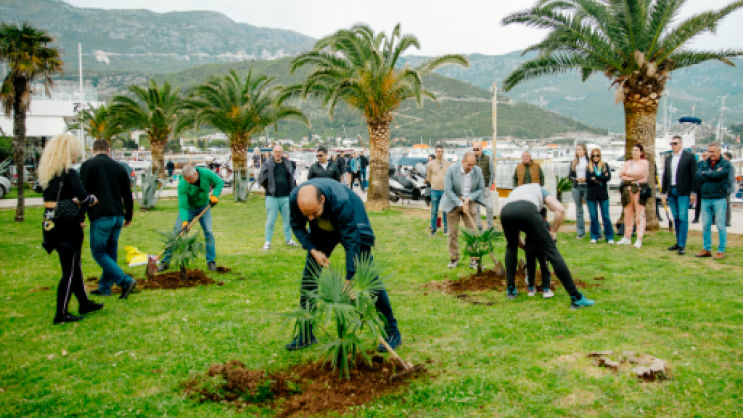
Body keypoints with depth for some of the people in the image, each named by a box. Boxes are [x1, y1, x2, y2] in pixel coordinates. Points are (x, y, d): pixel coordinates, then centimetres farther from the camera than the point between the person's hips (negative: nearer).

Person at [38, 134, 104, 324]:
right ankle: (61, 314, 6)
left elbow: (53, 199, 10)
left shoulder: (47, 173, 9)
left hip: (51, 224, 8)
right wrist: (93, 199, -1)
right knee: (70, 271, 2)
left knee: (74, 265, 21)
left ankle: (84, 303, 33)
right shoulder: (69, 174, -17)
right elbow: (84, 199, -23)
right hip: (67, 226, -8)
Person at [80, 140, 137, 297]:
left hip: (101, 216, -6)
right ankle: (105, 287, 20)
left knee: (98, 252, 1)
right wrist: (128, 216, 27)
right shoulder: (119, 167, 12)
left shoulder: (88, 165, -3)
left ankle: (125, 281, -10)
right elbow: (128, 195, 16)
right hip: (118, 215, 6)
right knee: (111, 252, 14)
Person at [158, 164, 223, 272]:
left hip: (204, 207, 2)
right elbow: (182, 206, -29)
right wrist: (185, 221, -41)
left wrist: (214, 195, -24)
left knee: (208, 232, -10)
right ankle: (165, 261, 5)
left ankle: (211, 261, 1)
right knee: (176, 233, -4)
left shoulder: (206, 173, -25)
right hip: (188, 208, -1)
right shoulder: (182, 185, -30)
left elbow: (219, 182, -9)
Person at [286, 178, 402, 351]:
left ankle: (393, 332, 1)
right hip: (322, 230, 5)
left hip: (354, 226, -4)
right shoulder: (294, 198, -29)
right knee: (309, 276, -2)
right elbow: (297, 226, -9)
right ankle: (305, 334, 11)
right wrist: (313, 250, -22)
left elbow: (351, 241, -37)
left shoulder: (341, 202, -43)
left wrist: (349, 280, -36)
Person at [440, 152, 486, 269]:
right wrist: (460, 204, -21)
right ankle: (454, 259, 16)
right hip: (453, 203, -2)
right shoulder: (451, 169, -18)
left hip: (470, 203, 2)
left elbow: (481, 188, 0)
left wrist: (469, 199, -15)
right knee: (453, 232, 3)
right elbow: (448, 190, -18)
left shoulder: (478, 171, -10)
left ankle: (474, 260, 3)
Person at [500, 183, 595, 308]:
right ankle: (576, 298, 2)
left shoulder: (515, 191, 46)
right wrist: (553, 232, 26)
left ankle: (511, 290, 31)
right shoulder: (540, 190, 38)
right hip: (528, 211, -3)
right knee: (551, 251, 4)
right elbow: (560, 210, 16)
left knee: (511, 246, 33)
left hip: (505, 211, 3)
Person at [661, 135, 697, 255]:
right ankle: (678, 242, 15)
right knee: (676, 218, 9)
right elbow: (665, 176, 18)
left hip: (683, 192, -6)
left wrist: (693, 192, -9)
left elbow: (694, 175, -4)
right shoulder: (668, 159, 17)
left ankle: (682, 245, -8)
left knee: (683, 218, -7)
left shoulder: (689, 157, -1)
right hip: (671, 192, 6)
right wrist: (663, 192, 12)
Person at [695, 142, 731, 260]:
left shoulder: (725, 164, -1)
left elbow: (718, 175, -18)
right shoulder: (704, 163, 12)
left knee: (721, 226, -1)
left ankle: (721, 251, 5)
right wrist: (713, 175, -12)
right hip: (705, 199, 5)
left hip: (719, 199, -5)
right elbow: (698, 177, -3)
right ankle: (707, 249, 18)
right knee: (705, 226, 8)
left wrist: (705, 174, -4)